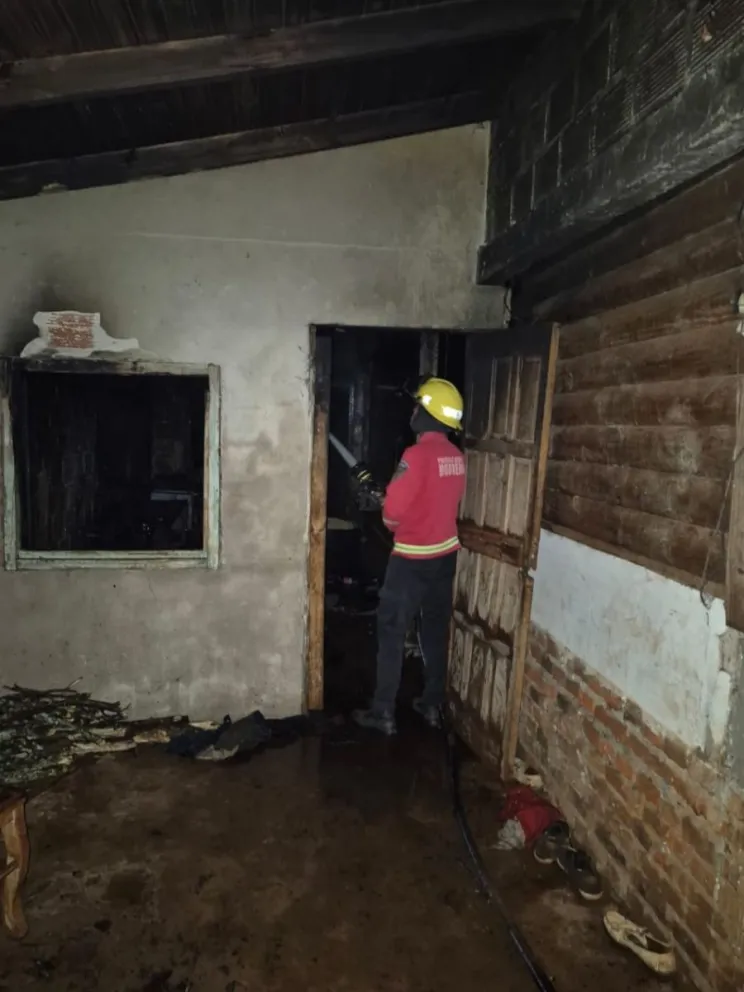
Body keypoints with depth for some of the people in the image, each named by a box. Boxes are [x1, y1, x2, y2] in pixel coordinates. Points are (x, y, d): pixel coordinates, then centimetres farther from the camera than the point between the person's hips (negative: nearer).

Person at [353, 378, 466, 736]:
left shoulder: (417, 454, -20)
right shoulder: (456, 456, 3)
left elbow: (392, 515, -18)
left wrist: (392, 521, 3)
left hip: (413, 557, -7)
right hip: (446, 553, 7)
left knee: (391, 632, 4)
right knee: (436, 630, 16)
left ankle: (383, 712, 10)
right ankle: (432, 704, 26)